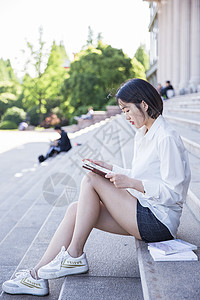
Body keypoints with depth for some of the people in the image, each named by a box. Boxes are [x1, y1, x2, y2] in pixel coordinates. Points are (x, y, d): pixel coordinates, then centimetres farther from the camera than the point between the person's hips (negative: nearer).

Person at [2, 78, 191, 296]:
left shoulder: (167, 139, -16)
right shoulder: (141, 135, 13)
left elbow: (175, 193, -18)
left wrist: (131, 183, -23)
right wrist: (110, 168, 5)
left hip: (159, 223, -9)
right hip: (142, 214, 9)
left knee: (91, 180, -17)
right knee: (76, 209, -8)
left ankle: (74, 255, -6)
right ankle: (37, 276, -7)